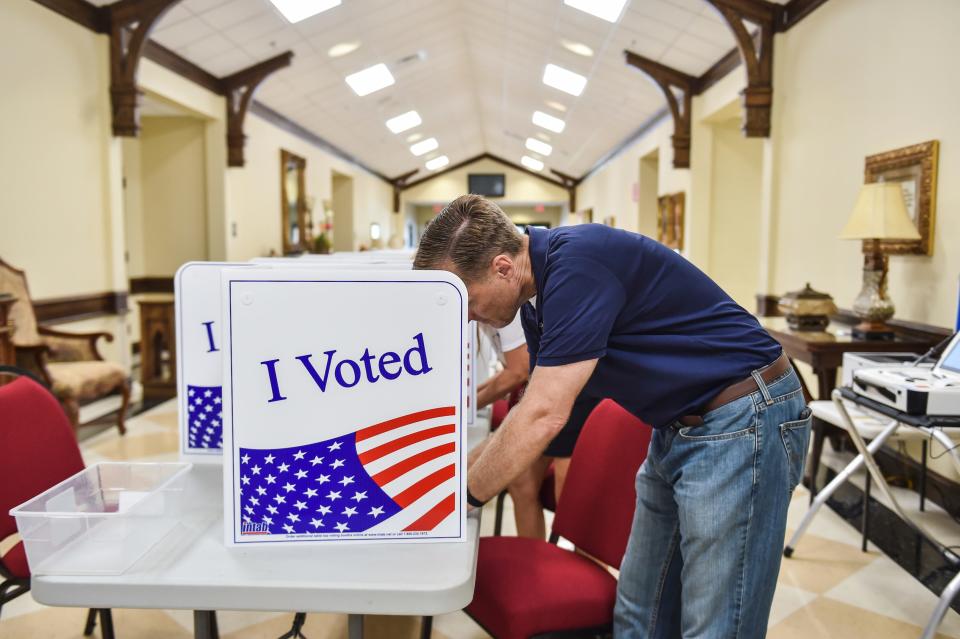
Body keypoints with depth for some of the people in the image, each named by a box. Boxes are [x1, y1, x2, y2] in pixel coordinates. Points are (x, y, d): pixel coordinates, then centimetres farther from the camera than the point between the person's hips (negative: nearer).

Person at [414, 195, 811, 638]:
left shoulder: (577, 261, -24)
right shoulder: (541, 291, 5)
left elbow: (543, 417, -25)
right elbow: (534, 407, 14)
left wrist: (462, 499, -13)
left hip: (742, 423, -9)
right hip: (678, 428, 9)